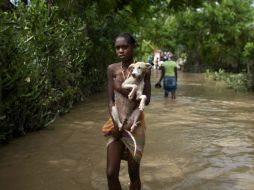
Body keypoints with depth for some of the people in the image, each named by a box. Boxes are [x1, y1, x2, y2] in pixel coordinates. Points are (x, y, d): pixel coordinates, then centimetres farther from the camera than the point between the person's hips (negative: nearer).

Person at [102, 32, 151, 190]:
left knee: (133, 173, 6)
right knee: (111, 173, -2)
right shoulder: (112, 69, 1)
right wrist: (115, 123, -12)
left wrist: (122, 89, -16)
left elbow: (146, 100, -8)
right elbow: (111, 100, 0)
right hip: (116, 123, 2)